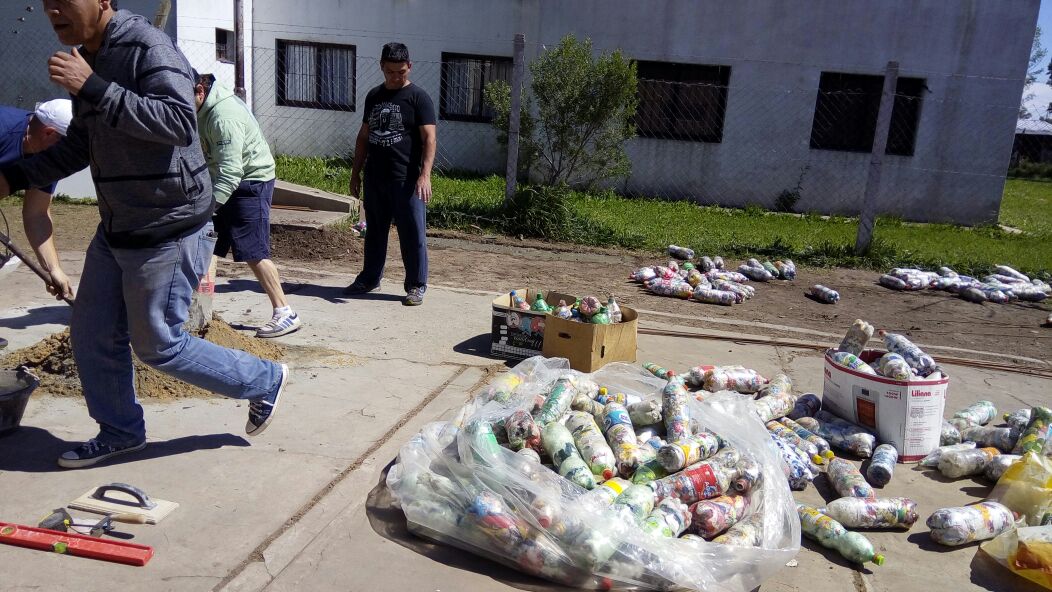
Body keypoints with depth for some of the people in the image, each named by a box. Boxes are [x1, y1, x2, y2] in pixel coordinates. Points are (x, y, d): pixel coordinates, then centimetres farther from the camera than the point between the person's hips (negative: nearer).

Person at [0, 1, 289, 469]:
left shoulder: (147, 47, -17)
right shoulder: (86, 60, 10)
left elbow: (180, 123, -32)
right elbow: (79, 145, 21)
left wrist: (94, 89, -32)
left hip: (169, 232, -9)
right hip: (115, 229, 9)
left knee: (159, 346, 2)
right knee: (92, 336, 14)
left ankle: (265, 381, 22)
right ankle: (120, 432, 34)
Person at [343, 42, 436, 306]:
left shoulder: (418, 97, -3)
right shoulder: (374, 96, 14)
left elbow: (429, 139, -11)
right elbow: (364, 136, 20)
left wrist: (424, 175, -22)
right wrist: (356, 171, 17)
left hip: (406, 179, -5)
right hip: (374, 178, 6)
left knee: (412, 234, -1)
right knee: (375, 232, 14)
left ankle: (416, 286, 8)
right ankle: (369, 279, 27)